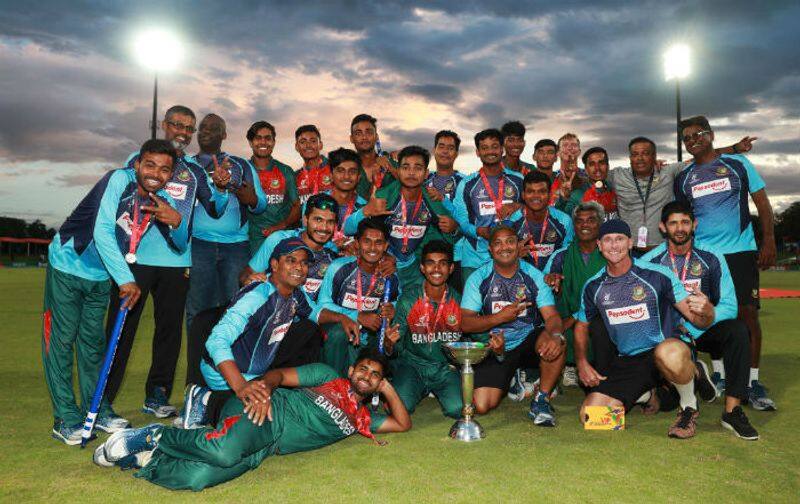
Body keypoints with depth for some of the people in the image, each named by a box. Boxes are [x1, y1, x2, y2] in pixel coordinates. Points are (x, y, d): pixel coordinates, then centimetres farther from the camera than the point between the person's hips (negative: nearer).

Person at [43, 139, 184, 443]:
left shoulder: (162, 201, -4)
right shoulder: (118, 181, -23)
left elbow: (180, 246, 0)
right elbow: (102, 232, -30)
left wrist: (176, 222, -23)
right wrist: (126, 279, -33)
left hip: (101, 276, 6)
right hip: (67, 265, -5)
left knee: (93, 341, 12)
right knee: (61, 338, -2)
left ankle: (95, 409, 21)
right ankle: (65, 417, 5)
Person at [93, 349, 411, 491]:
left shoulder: (360, 419, 24)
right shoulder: (327, 375, 11)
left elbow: (403, 423, 28)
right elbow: (281, 373, 1)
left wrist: (387, 388, 18)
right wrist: (266, 386, -22)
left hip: (265, 449, 3)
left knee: (198, 478, -25)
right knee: (224, 451, -36)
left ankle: (144, 459, -2)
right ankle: (156, 436, -8)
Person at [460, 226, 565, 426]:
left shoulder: (534, 276, -3)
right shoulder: (478, 278, -5)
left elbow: (552, 316, -14)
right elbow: (465, 323, -9)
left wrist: (555, 336, -37)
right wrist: (501, 317, -21)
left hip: (528, 342, 0)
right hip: (495, 349, 0)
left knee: (555, 343, -33)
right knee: (482, 406, -15)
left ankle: (541, 400, -9)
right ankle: (509, 378, 20)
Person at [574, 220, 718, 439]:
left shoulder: (657, 275, -7)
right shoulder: (593, 286, 4)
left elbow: (699, 320, -8)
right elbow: (581, 325, 19)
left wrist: (706, 310, -32)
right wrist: (582, 363, 5)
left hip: (661, 352, -4)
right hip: (624, 363, 4)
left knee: (669, 353, -41)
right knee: (590, 417, -12)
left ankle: (689, 406, -7)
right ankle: (644, 393, 19)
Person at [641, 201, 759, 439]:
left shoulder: (711, 259, -5)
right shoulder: (649, 262, -7)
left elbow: (729, 306, -10)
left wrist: (691, 328, -23)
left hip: (703, 331, 1)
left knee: (737, 330, -31)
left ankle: (732, 410, -23)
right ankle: (695, 374, 8)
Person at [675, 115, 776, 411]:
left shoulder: (737, 163, 5)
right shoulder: (682, 177, 10)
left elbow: (762, 203, 5)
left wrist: (769, 242, -4)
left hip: (741, 252, -1)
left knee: (748, 314, -3)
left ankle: (752, 381, 6)